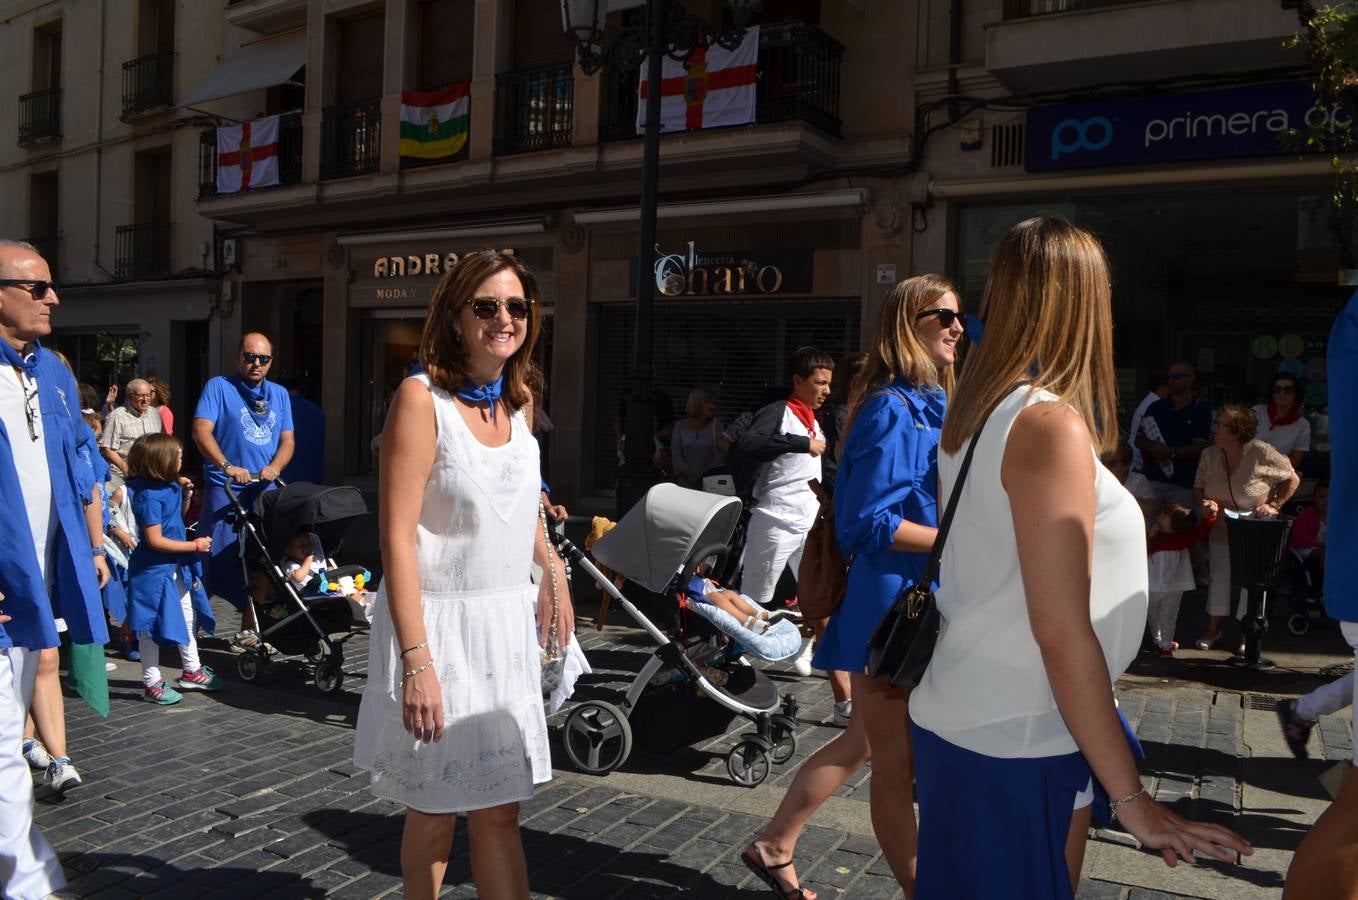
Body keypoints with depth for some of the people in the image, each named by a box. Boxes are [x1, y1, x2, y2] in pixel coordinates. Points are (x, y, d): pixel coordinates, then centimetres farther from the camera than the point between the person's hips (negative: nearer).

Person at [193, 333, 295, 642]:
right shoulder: (219, 387, 2)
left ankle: (249, 625, 19)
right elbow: (201, 431, -10)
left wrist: (274, 467, -10)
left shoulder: (279, 394, 16)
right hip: (225, 489, -4)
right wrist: (227, 466, -25)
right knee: (216, 557, -6)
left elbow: (287, 440, 11)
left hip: (265, 489, 4)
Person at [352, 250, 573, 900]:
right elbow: (397, 536, -19)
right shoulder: (422, 397, -14)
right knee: (436, 813, 9)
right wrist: (417, 661, -23)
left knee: (499, 812, 11)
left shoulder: (519, 395, 7)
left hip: (507, 624, 6)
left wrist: (552, 568, 18)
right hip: (439, 624, -6)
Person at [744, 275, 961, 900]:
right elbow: (868, 522, -20)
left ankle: (773, 848, 33)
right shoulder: (892, 409, -16)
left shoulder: (931, 404, 13)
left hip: (921, 598, 10)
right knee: (896, 761, 6)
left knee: (865, 742, 20)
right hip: (890, 599, -10)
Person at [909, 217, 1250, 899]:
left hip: (953, 717, 8)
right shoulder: (1052, 425, -19)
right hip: (1018, 745, -8)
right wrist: (1131, 798, -15)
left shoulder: (970, 416, 6)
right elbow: (1062, 633, -21)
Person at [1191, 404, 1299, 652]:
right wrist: (1206, 502, -19)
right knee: (1218, 576, 7)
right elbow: (1198, 489, 2)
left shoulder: (1262, 453, -21)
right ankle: (1213, 629, 20)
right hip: (1221, 528, 4)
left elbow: (1292, 480, -9)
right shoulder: (1209, 456, -7)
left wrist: (1274, 505, -18)